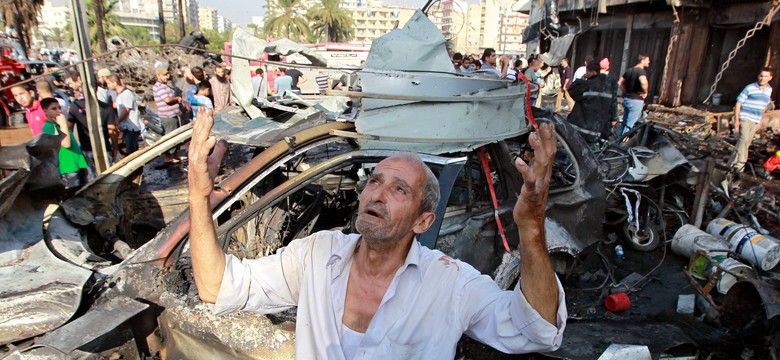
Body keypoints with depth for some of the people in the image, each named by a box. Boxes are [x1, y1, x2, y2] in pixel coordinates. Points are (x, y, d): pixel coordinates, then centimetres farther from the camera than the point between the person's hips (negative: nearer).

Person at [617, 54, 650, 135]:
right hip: (636, 100, -8)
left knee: (624, 122, 17)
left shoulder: (629, 70, 12)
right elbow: (643, 82, -33)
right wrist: (645, 92, -16)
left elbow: (620, 83, 17)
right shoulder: (641, 71, -13)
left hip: (627, 99, 8)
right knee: (630, 124, -4)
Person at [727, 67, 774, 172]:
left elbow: (764, 106, 22)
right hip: (745, 118, -6)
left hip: (755, 121, 6)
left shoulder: (769, 90, 11)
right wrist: (736, 119, -11)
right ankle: (740, 163, -25)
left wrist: (760, 121, 22)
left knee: (747, 143, 6)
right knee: (744, 138, -22)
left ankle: (732, 163, 12)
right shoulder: (750, 88, -6)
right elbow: (738, 103, -5)